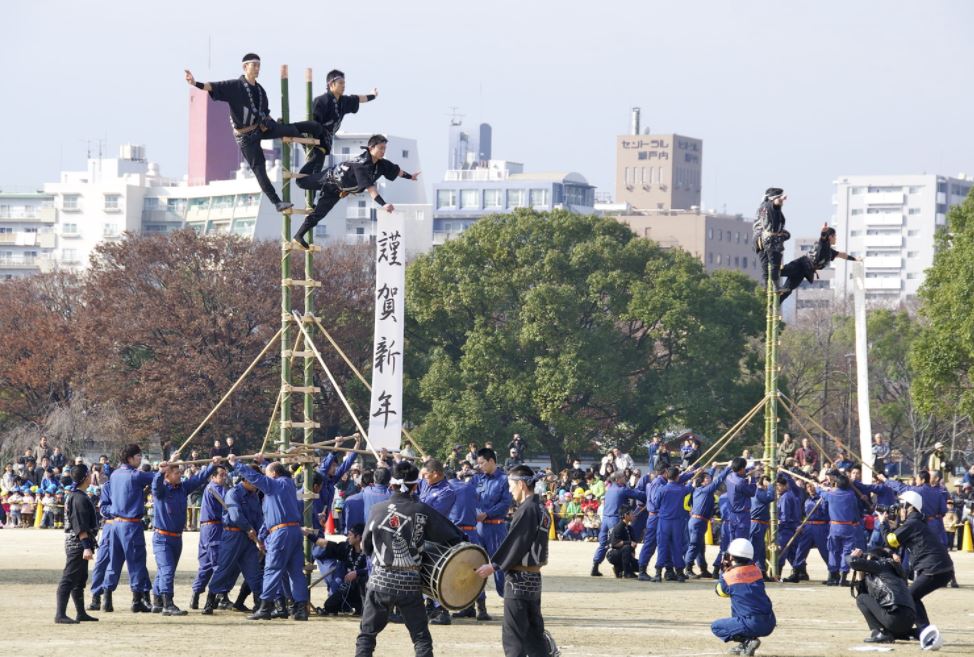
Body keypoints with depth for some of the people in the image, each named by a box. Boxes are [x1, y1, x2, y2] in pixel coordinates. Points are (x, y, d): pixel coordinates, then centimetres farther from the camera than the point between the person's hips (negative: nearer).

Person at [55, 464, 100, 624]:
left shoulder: (74, 495, 16)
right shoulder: (80, 498, -16)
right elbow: (80, 526, -22)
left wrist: (87, 545, 25)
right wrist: (86, 547, -25)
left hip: (75, 543, 11)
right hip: (77, 543, -11)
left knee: (80, 579, 16)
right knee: (69, 579, -12)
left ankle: (81, 613, 24)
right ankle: (60, 615, -15)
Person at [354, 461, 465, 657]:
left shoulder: (377, 510, 0)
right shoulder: (422, 511, -5)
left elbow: (365, 546, 10)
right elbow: (453, 537, -4)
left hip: (380, 581, 1)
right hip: (410, 583, -1)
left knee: (366, 635, 10)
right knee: (421, 638, 6)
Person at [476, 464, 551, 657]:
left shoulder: (526, 510, -16)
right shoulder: (541, 511, 12)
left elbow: (514, 543, -18)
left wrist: (494, 565, -10)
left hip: (520, 578, -9)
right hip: (535, 576, 9)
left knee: (513, 634, -3)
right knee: (534, 631, 14)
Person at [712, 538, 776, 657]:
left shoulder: (728, 576, -5)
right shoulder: (757, 571, 9)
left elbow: (721, 592, 17)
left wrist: (723, 571, 26)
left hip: (752, 625, -6)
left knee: (715, 627, 13)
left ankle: (746, 641, -5)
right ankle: (744, 644, 23)